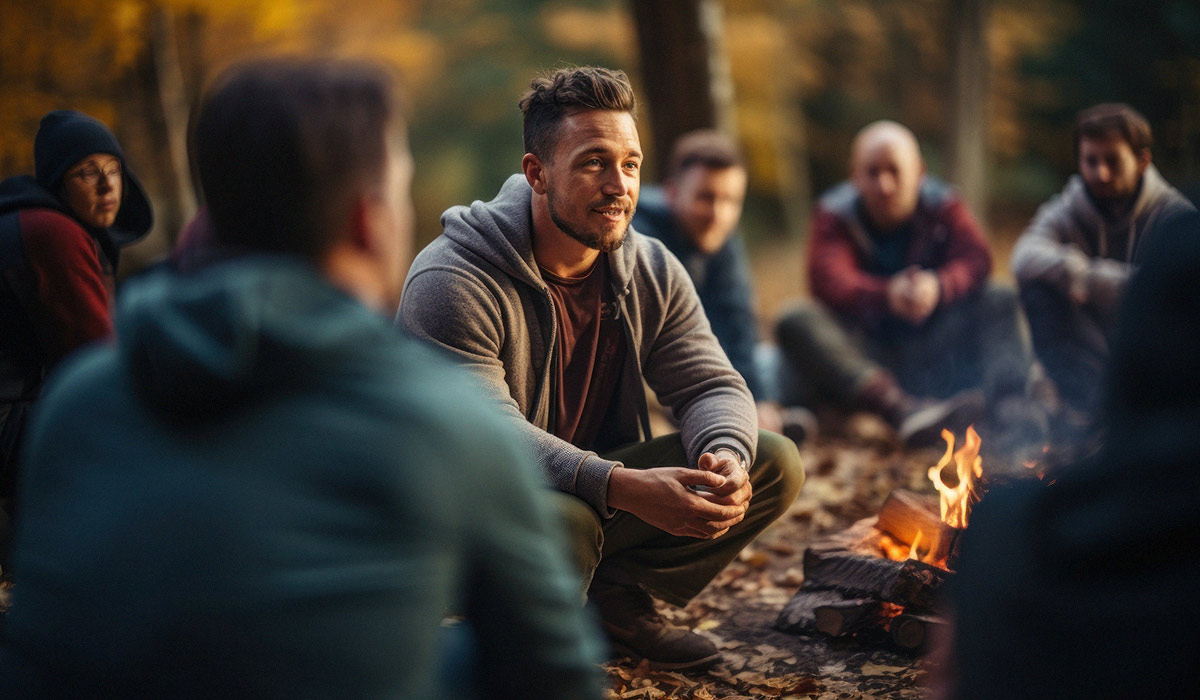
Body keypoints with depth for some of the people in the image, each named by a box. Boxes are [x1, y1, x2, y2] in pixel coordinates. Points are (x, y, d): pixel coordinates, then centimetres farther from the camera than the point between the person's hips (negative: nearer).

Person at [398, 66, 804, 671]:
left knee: (774, 464, -5)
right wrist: (623, 487, -44)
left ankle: (616, 599, 7)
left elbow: (711, 385, -2)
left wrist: (727, 458, -28)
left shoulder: (652, 273, 0)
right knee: (565, 522, -41)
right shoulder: (452, 284, -22)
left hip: (596, 488, 7)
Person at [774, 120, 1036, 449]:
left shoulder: (943, 207, 6)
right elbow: (829, 280, -18)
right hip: (863, 355, -1)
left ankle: (1012, 404, -42)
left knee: (1001, 301, -16)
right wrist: (887, 295, -39)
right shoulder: (835, 215, 2)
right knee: (795, 321, -28)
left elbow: (975, 259, -13)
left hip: (934, 354, 2)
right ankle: (901, 409, -49)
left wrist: (940, 287, -37)